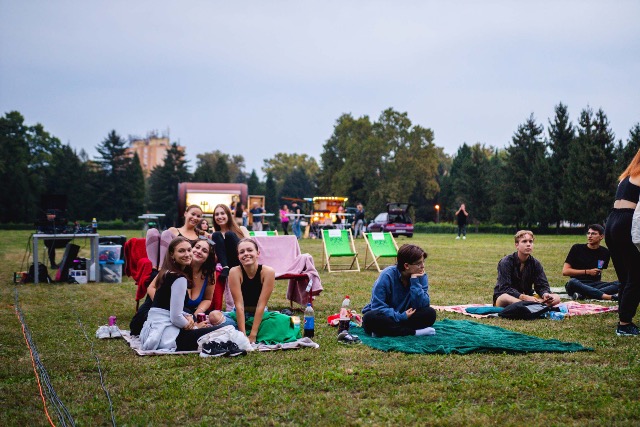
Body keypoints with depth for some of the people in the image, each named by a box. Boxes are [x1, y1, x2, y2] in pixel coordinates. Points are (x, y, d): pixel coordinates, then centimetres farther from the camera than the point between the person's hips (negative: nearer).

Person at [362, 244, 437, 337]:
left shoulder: (421, 277, -6)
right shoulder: (387, 276, -17)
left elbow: (422, 305, -16)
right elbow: (377, 306, -18)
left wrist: (415, 281, -22)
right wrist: (400, 317, -26)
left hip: (404, 316, 3)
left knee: (430, 313, -21)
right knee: (370, 318, -35)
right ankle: (413, 332, -29)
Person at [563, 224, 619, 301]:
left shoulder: (604, 252, 10)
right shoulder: (577, 248, 1)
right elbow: (565, 271, -4)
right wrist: (587, 272, -7)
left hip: (595, 284, 3)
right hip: (579, 284, -3)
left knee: (620, 284, -22)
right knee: (572, 282, -38)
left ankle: (583, 295, -38)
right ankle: (608, 297, -42)